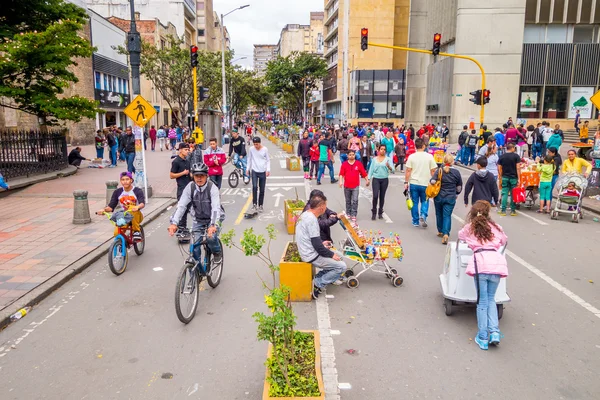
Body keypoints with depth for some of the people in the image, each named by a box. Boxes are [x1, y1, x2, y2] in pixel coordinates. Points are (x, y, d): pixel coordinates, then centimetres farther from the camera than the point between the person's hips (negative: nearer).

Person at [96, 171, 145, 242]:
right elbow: (111, 206, 0)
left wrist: (137, 207, -48)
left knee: (132, 209, -38)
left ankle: (137, 232, -22)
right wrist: (104, 210, -23)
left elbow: (142, 203, -24)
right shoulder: (117, 192, 3)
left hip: (136, 216, -3)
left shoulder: (138, 191, -7)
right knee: (117, 233, -24)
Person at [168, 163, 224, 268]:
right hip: (198, 220, 3)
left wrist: (213, 225, -51)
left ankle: (217, 254, 4)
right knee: (195, 246, -5)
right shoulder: (190, 187, -14)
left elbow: (216, 208, -35)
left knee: (211, 237, -28)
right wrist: (174, 223, -36)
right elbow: (181, 205, -21)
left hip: (213, 219, -3)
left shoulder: (212, 187, -23)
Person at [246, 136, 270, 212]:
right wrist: (247, 168, 7)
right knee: (254, 187, -18)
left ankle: (260, 205, 17)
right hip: (254, 171, 0)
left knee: (262, 190, 4)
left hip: (263, 172, 0)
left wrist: (268, 169, -8)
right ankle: (254, 204, -9)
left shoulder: (265, 149, -4)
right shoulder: (251, 149, 0)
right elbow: (249, 159, 11)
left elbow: (268, 160, 2)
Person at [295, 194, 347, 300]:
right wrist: (332, 255, -11)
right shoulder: (312, 220, -25)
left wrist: (321, 242, 21)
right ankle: (317, 284, -2)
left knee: (337, 256, 19)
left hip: (307, 251, 10)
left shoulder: (305, 214, 4)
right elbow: (317, 246, -24)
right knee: (341, 266, -6)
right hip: (312, 256, -10)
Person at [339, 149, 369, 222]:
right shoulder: (344, 164, 0)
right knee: (348, 201, 13)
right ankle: (348, 214, 26)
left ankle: (353, 215, -6)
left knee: (355, 201, -10)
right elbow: (341, 174, -5)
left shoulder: (359, 163, -1)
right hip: (347, 186, 2)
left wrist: (367, 180, 4)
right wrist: (341, 181, -18)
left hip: (355, 186, -2)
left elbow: (363, 173, 4)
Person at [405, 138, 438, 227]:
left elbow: (408, 171, -6)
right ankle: (423, 215, -7)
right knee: (425, 201, 16)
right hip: (425, 183, 0)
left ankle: (415, 221, 16)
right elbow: (433, 171, -2)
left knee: (414, 202, 10)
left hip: (413, 183, 0)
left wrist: (406, 182, 0)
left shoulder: (411, 157, -5)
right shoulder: (429, 156, -4)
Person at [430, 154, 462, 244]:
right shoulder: (456, 172, -4)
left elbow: (432, 181, -17)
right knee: (447, 216, 0)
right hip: (451, 198, 0)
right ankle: (446, 234, -16)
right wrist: (456, 194, 23)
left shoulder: (439, 171, -7)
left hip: (439, 197, 1)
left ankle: (440, 232, 31)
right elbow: (459, 187, 5)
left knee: (439, 214, 17)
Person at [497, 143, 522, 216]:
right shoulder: (516, 156, -2)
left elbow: (499, 169, 4)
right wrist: (519, 179, -6)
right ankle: (513, 211, 9)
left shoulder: (501, 157, 4)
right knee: (513, 194, 5)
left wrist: (500, 179, 10)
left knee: (504, 194, 4)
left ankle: (503, 210, 2)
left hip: (505, 177, 2)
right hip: (513, 177, -2)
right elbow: (518, 168, -8)